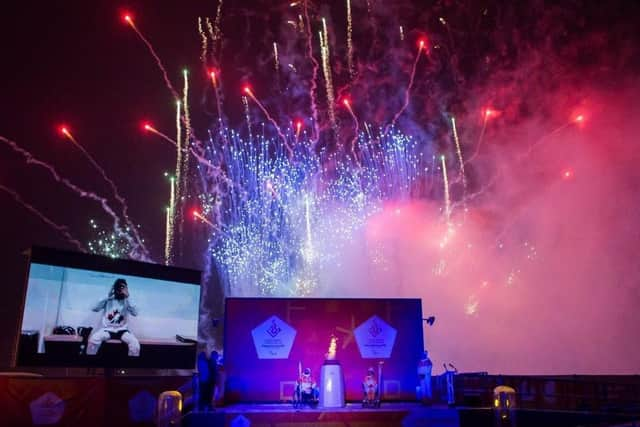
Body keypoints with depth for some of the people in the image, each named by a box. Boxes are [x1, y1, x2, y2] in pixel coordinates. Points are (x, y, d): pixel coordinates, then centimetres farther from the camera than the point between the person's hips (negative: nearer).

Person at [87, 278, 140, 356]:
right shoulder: (108, 300, 1)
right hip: (107, 329, 0)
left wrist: (127, 299, -21)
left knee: (135, 343, -27)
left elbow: (135, 313, -14)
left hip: (122, 330, 0)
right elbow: (95, 308, -11)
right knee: (94, 339, -31)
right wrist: (108, 298, -18)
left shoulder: (126, 302, 2)